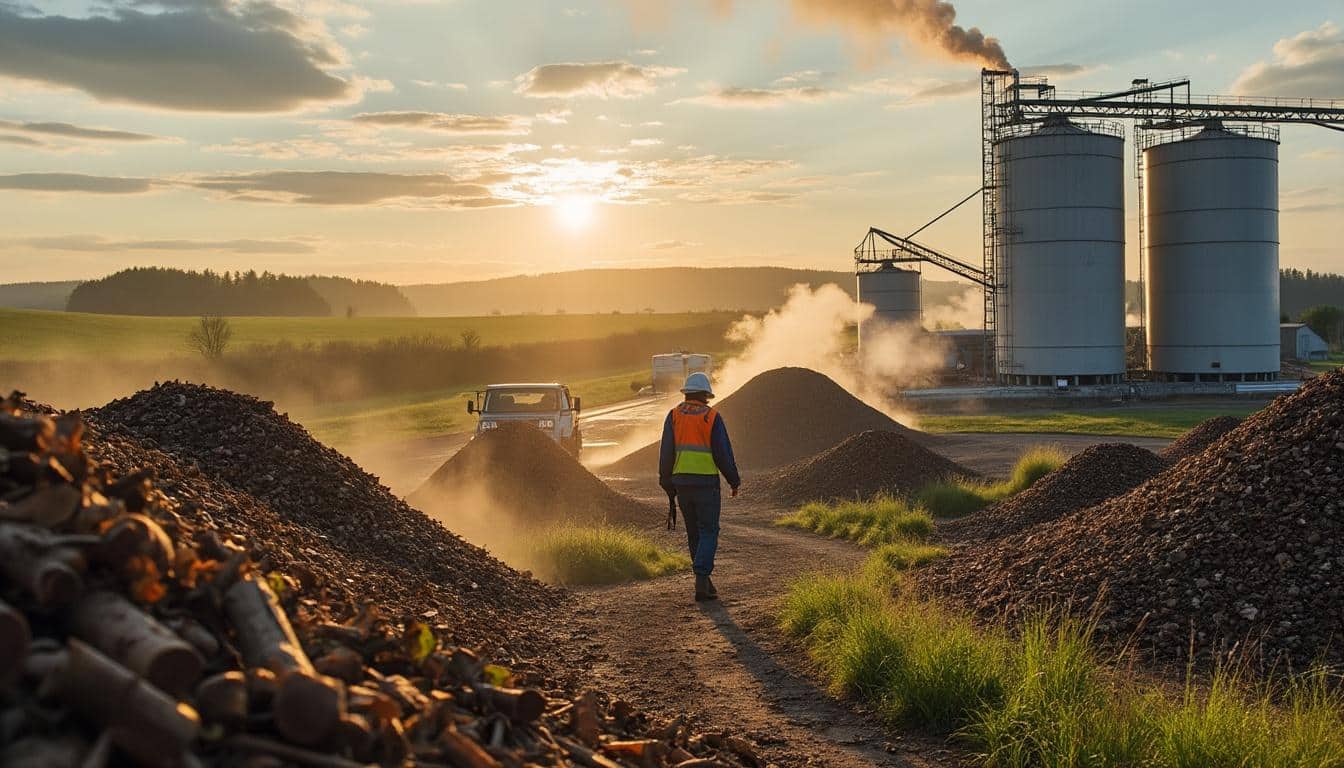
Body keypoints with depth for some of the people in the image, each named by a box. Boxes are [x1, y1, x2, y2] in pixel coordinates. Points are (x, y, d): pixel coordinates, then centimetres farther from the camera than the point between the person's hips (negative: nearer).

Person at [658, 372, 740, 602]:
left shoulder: (674, 416, 5)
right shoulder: (712, 417, -4)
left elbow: (666, 453, 4)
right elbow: (723, 453, -3)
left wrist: (667, 484, 12)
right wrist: (734, 481, 9)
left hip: (681, 482, 4)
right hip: (706, 482, -4)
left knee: (694, 533, 14)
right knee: (708, 531, 0)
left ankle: (704, 581, 20)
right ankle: (702, 580, -14)